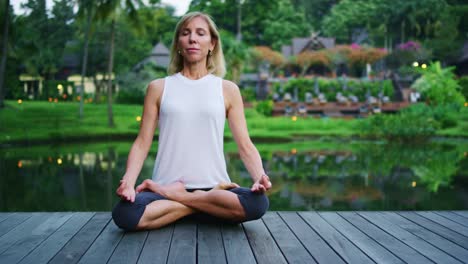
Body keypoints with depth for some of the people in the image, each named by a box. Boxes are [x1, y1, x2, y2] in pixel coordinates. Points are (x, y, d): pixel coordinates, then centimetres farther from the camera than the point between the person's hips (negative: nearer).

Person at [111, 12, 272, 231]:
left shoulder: (227, 90, 8)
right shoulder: (158, 88, 9)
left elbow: (245, 146, 3)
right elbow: (142, 143, 4)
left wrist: (259, 177, -19)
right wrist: (128, 181, -15)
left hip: (213, 187, 1)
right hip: (165, 187, 0)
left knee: (257, 203, -31)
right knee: (125, 214, -32)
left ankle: (175, 196, -12)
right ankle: (209, 204, -13)